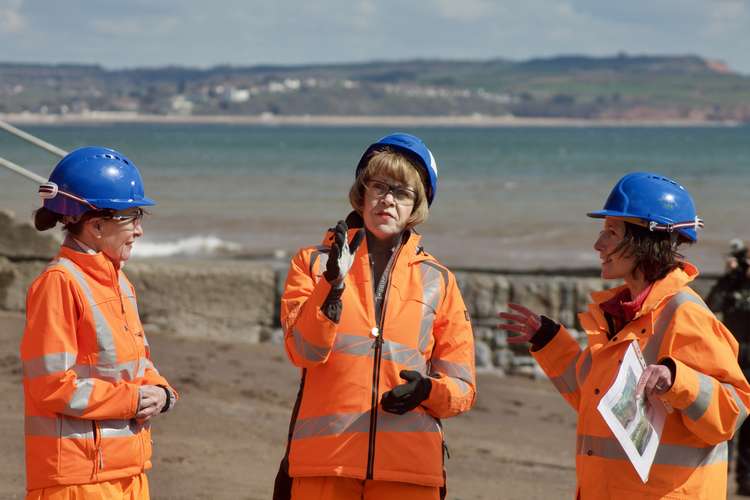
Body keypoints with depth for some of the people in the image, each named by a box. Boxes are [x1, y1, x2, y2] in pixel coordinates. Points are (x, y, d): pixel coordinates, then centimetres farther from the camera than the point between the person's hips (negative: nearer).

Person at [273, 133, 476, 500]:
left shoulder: (437, 281, 12)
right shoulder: (314, 263, 10)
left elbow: (462, 388, 10)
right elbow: (304, 350, -6)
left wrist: (428, 389, -11)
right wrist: (333, 284, -19)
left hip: (409, 466, 1)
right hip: (324, 462, -1)